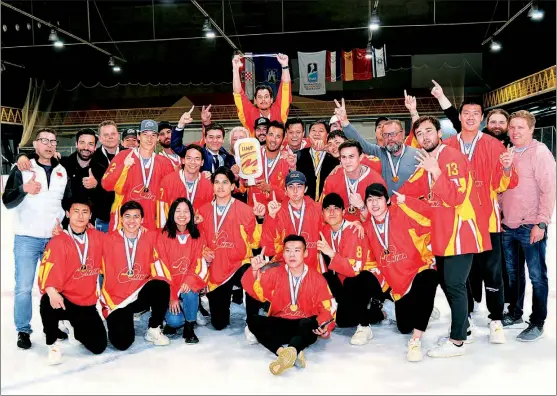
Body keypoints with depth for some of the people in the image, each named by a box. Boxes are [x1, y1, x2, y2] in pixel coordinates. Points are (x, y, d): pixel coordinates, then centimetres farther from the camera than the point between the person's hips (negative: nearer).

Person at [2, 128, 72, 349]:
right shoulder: (22, 169, -1)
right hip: (27, 238, -3)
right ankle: (23, 330, 12)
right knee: (24, 287, -2)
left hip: (54, 238, 3)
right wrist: (24, 189, -26)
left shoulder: (62, 171, 10)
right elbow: (7, 202, -9)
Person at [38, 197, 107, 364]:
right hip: (63, 301, -3)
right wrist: (52, 292, -40)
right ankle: (52, 344, -9)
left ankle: (77, 329, 32)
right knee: (49, 302, -38)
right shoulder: (58, 242, -13)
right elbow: (47, 273, -23)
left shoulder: (99, 238, 0)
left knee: (98, 347, -4)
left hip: (87, 304, 4)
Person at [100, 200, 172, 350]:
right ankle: (115, 320, 18)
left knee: (161, 287, -30)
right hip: (116, 299, -2)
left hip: (142, 294, 2)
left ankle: (154, 330, -7)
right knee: (122, 343, -18)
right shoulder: (109, 240, -3)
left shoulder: (151, 237, 0)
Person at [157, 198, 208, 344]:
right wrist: (171, 296, -14)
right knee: (174, 320, -22)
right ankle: (172, 322, 16)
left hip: (189, 284, 2)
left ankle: (189, 328, -7)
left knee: (189, 293, -32)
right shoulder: (163, 236, -3)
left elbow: (199, 263, -2)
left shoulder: (197, 236, 4)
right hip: (169, 286, -1)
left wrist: (189, 281, -22)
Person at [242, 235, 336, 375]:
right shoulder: (275, 274, 3)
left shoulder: (317, 279, 1)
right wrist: (255, 270, -28)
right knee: (252, 320, -24)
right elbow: (254, 290, -9)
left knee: (308, 324, -35)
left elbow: (327, 308, -1)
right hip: (279, 324, 2)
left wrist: (324, 328, -20)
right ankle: (283, 352, -41)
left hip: (305, 327, -2)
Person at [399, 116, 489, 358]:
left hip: (460, 233, -9)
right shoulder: (427, 163, 13)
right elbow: (410, 189, 17)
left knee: (454, 285, -5)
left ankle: (457, 342, 5)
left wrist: (436, 172, -28)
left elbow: (457, 197, -23)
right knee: (447, 284, 15)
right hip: (442, 234, 9)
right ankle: (463, 329, 30)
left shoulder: (453, 157, -14)